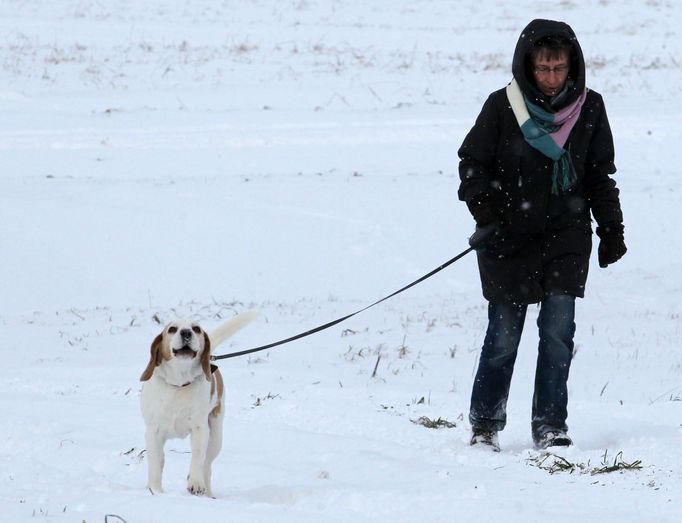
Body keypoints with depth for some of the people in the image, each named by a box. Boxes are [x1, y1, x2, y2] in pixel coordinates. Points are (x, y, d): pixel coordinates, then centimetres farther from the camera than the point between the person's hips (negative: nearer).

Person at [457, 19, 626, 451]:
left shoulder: (589, 109, 2)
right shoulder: (502, 108, -6)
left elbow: (600, 175, 12)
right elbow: (472, 163, 2)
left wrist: (611, 229, 10)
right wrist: (484, 207, -12)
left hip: (567, 237, 2)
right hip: (510, 238, -2)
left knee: (559, 329, -8)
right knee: (504, 335, 2)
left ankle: (551, 425, 0)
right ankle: (485, 425, 16)